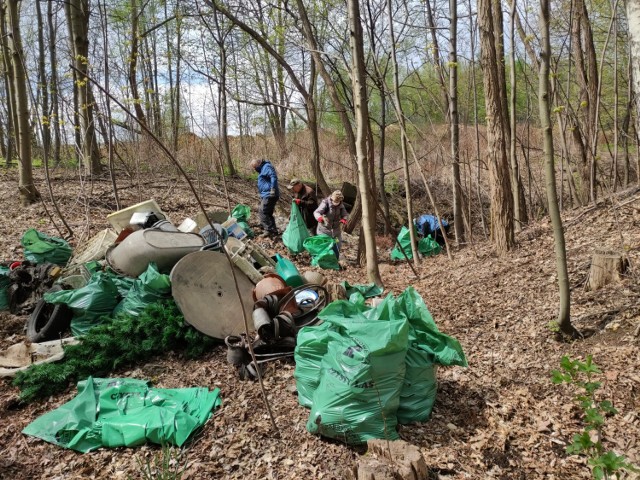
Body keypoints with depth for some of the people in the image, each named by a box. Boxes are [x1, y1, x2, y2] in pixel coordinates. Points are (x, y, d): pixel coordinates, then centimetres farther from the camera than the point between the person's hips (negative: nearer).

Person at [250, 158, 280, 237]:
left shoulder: (267, 167, -10)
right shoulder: (263, 169, 22)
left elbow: (274, 177, -25)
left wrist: (273, 189, -29)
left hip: (269, 195, -11)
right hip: (266, 195, 11)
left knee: (262, 212, -11)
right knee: (268, 214, 13)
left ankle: (269, 230, -11)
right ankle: (273, 231, 18)